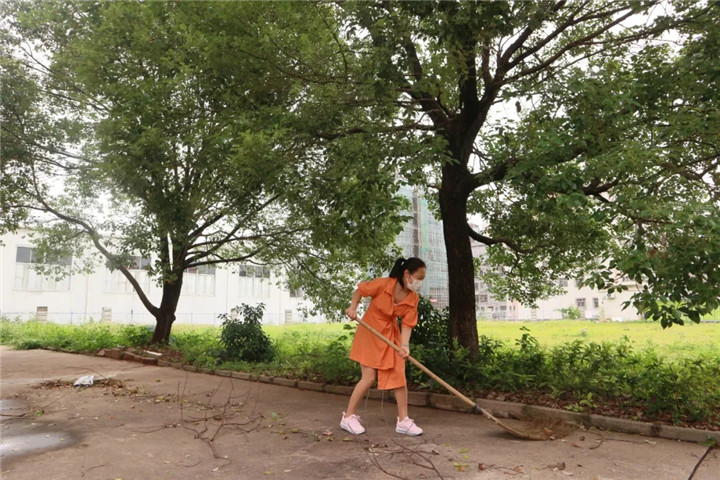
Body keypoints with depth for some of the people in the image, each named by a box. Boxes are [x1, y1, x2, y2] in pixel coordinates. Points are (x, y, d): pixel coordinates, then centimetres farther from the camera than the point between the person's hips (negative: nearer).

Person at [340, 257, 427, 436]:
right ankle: (348, 417, 10)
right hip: (370, 331, -5)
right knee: (369, 378, -6)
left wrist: (405, 345, -27)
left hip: (391, 334, 5)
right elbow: (359, 290, -8)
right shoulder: (383, 284, -24)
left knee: (399, 376, 1)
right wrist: (353, 307, -22)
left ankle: (403, 420, 13)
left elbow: (407, 324, -12)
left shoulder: (413, 298, -10)